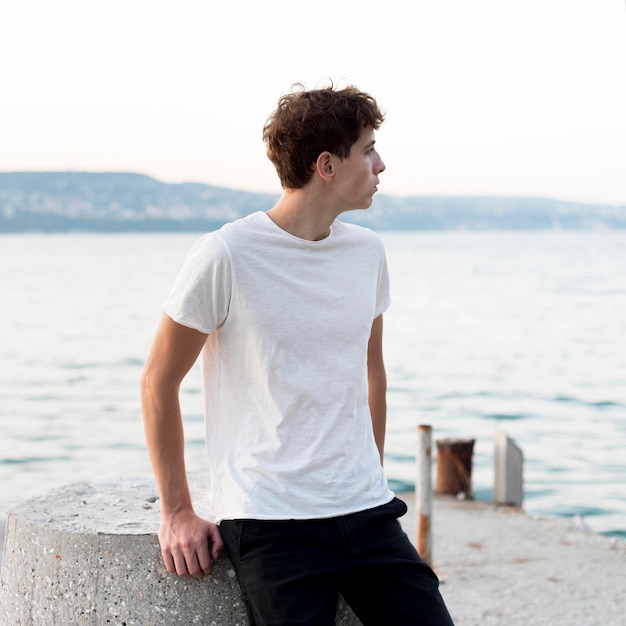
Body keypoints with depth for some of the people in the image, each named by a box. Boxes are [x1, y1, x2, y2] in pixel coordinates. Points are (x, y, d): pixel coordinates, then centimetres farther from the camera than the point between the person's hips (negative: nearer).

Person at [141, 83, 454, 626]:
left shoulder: (367, 252, 7)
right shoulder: (226, 256, -9)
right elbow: (159, 382, -2)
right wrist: (177, 513, 0)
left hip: (367, 515, 5)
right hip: (269, 521, -5)